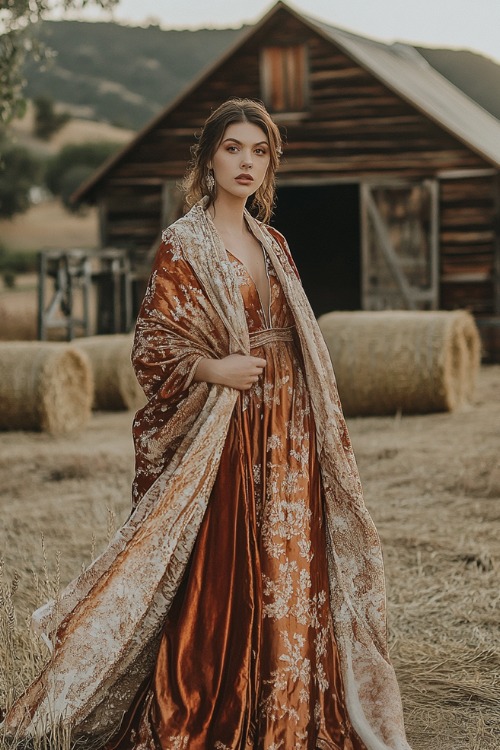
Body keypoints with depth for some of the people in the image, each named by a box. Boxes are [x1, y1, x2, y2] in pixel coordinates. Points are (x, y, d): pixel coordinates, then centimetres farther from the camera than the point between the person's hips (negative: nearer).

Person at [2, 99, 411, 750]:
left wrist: (319, 431, 13)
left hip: (285, 436, 6)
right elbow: (151, 349, -7)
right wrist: (213, 368, -22)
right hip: (221, 435, -6)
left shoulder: (271, 244, 14)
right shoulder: (183, 245, -5)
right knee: (213, 581, -5)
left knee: (283, 579, 7)